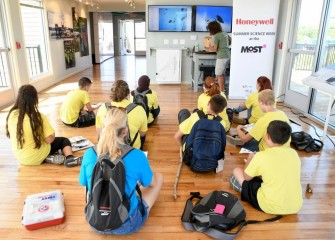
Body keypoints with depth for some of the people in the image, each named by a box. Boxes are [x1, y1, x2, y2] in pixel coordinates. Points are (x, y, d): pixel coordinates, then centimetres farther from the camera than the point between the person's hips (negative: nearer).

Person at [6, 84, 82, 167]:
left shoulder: (11, 114, -8)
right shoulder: (38, 117, -23)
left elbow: (11, 135, 7)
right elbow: (50, 139, -21)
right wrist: (52, 135, 2)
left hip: (19, 156, 6)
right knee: (64, 140, 14)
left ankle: (48, 158, 1)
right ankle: (69, 158, -11)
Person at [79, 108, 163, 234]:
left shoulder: (89, 154, -16)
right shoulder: (137, 156, -23)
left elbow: (84, 183, 3)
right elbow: (151, 184, -4)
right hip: (127, 224, -4)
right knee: (158, 177, 14)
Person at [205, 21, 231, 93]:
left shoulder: (216, 36, -14)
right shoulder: (224, 33, 10)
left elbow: (215, 49, -13)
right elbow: (231, 41, 21)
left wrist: (207, 49, 3)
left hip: (221, 56, -9)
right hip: (227, 55, 9)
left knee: (219, 75, -1)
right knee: (222, 74, 17)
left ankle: (221, 92, 2)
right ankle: (223, 90, 24)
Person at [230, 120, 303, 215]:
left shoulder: (261, 156, -16)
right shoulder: (294, 153, -2)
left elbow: (246, 177, 1)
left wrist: (249, 159, 19)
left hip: (271, 207, -5)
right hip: (296, 206, 6)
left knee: (237, 171, 9)